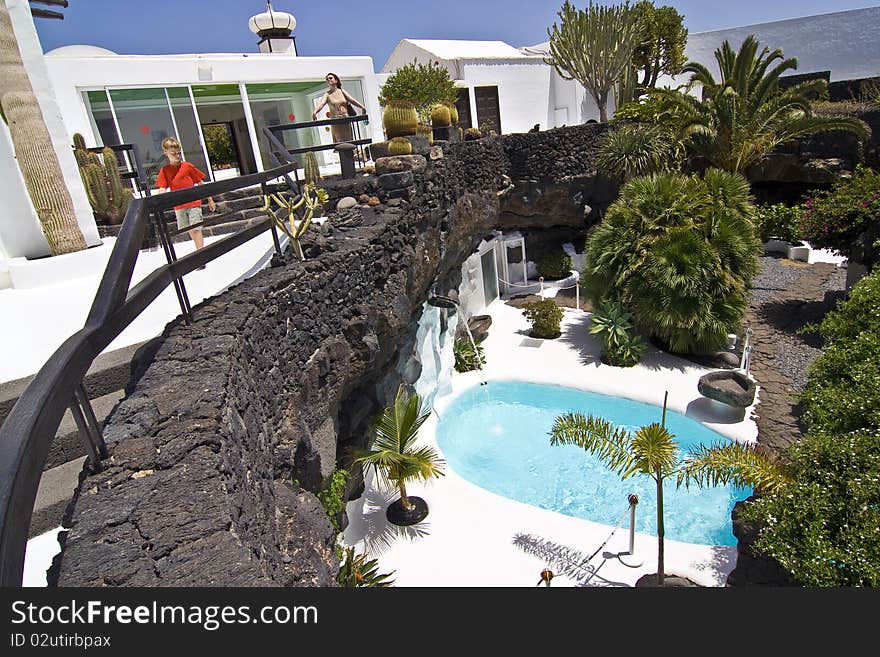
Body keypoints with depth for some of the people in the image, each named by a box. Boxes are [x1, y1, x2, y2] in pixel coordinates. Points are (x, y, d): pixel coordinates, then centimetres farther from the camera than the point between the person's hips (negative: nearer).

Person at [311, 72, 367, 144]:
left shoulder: (342, 91, 10)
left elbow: (352, 100, 1)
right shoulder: (327, 95, 2)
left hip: (346, 122, 2)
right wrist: (315, 112, -35)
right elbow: (321, 103, -14)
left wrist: (362, 107, -13)